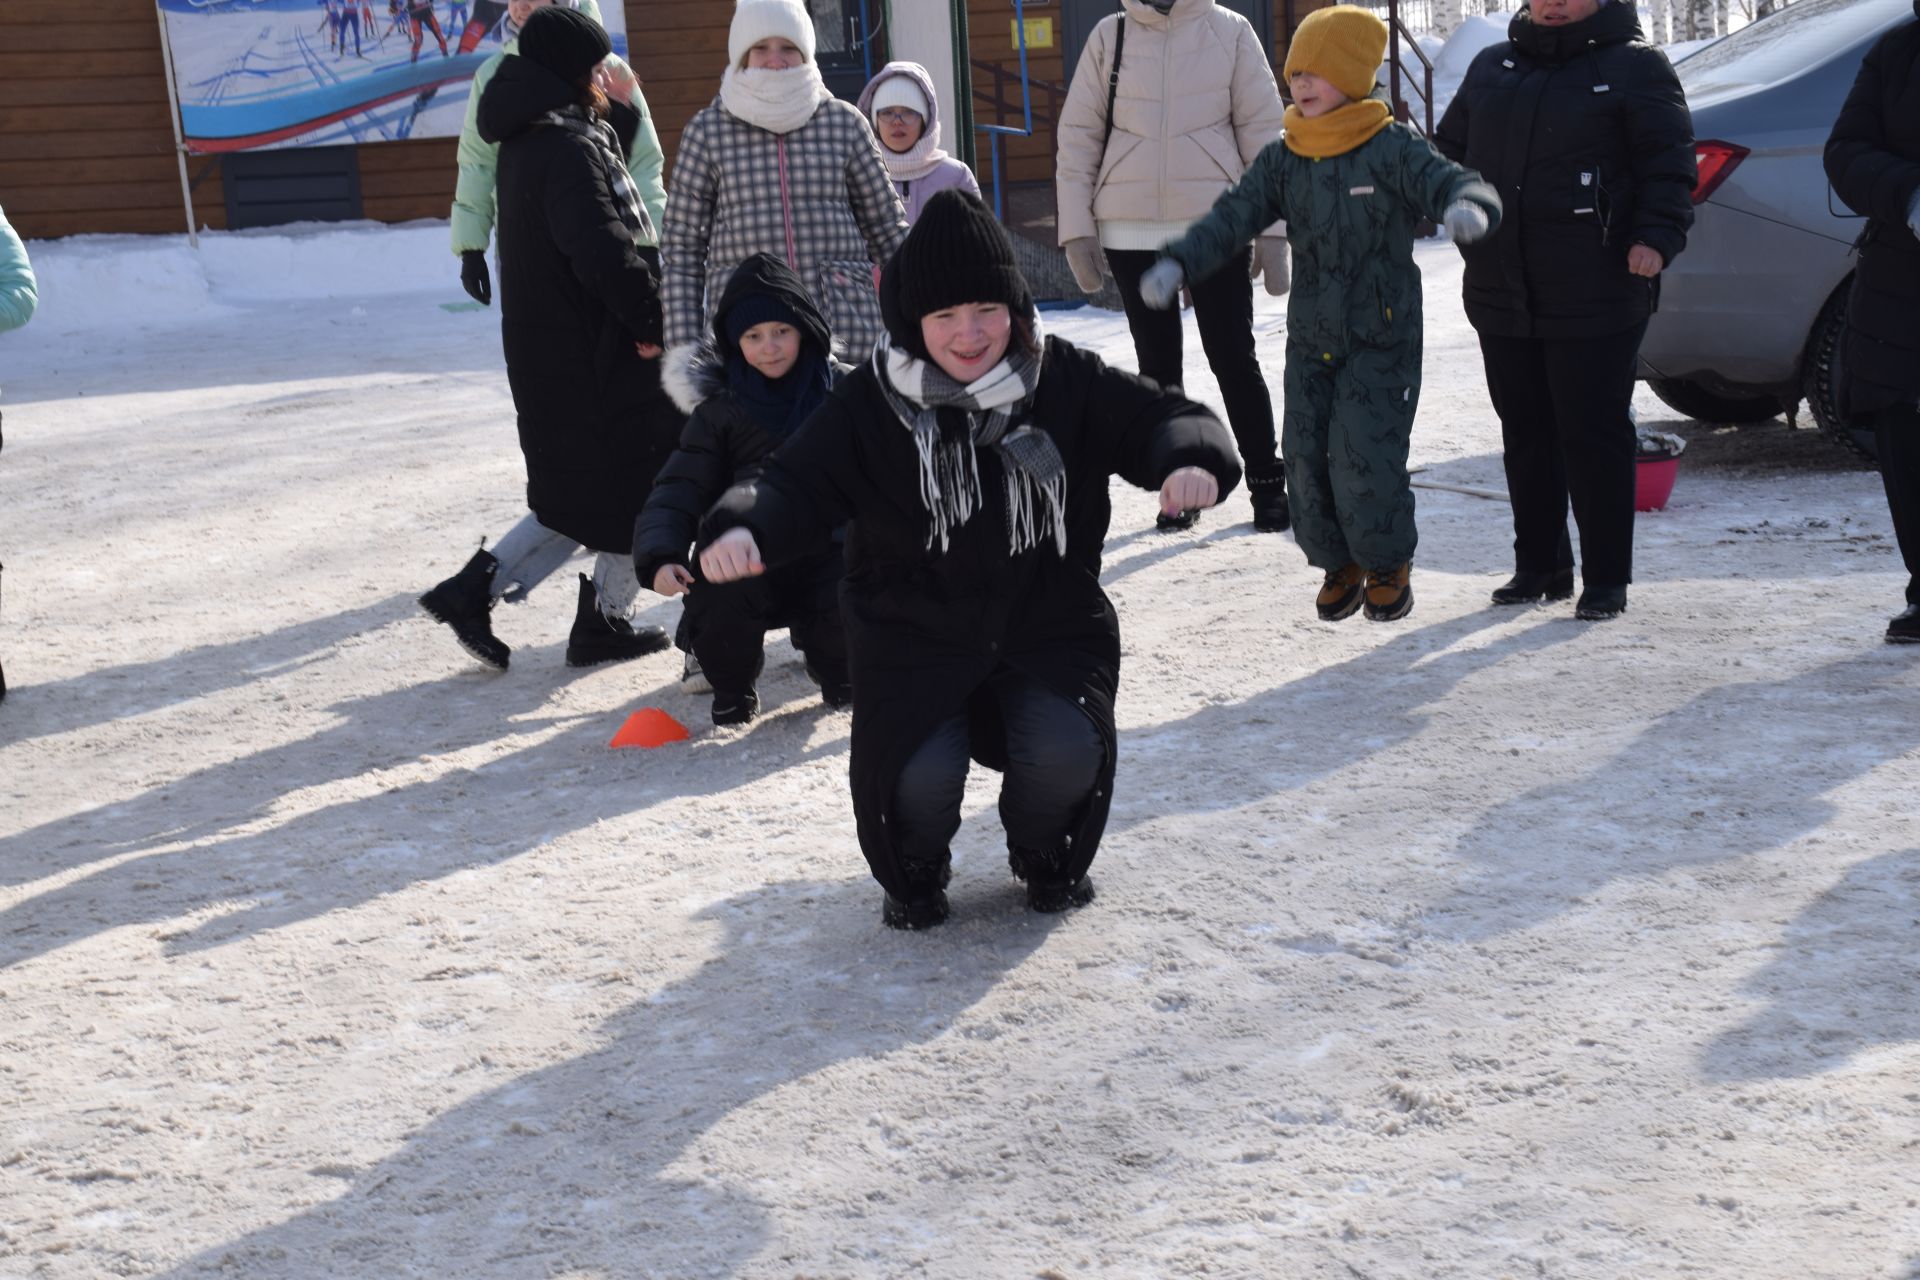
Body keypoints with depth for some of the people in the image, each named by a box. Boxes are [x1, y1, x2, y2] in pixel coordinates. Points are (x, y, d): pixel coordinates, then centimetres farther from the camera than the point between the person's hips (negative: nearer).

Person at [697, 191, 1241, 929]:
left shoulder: (1067, 381, -3)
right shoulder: (871, 405, -5)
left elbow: (1156, 418, -3)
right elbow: (797, 484, -9)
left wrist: (1191, 462, -29)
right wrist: (742, 531, -33)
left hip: (1050, 626, 1)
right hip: (915, 637, -1)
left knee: (1066, 753, -24)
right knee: (921, 776, -24)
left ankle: (1049, 856, 15)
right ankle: (914, 872, 16)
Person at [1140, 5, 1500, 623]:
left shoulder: (1392, 149, -8)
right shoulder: (1282, 160, 5)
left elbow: (1447, 181, -20)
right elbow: (1232, 217, -1)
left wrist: (1468, 204, -46)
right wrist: (1178, 262, -17)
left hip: (1382, 340, -5)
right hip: (1310, 341, 5)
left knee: (1364, 457, -12)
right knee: (1307, 457, 2)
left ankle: (1389, 564, 13)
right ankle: (1339, 564, 25)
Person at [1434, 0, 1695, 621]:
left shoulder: (1634, 65, 1)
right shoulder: (1492, 66, 16)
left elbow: (1669, 164, -4)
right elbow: (1449, 149, 24)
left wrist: (1655, 238, -17)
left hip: (1596, 296, -5)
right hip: (1503, 292, 6)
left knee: (1594, 435, -4)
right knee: (1525, 432, 11)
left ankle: (1605, 578, 5)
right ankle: (1540, 565, 23)